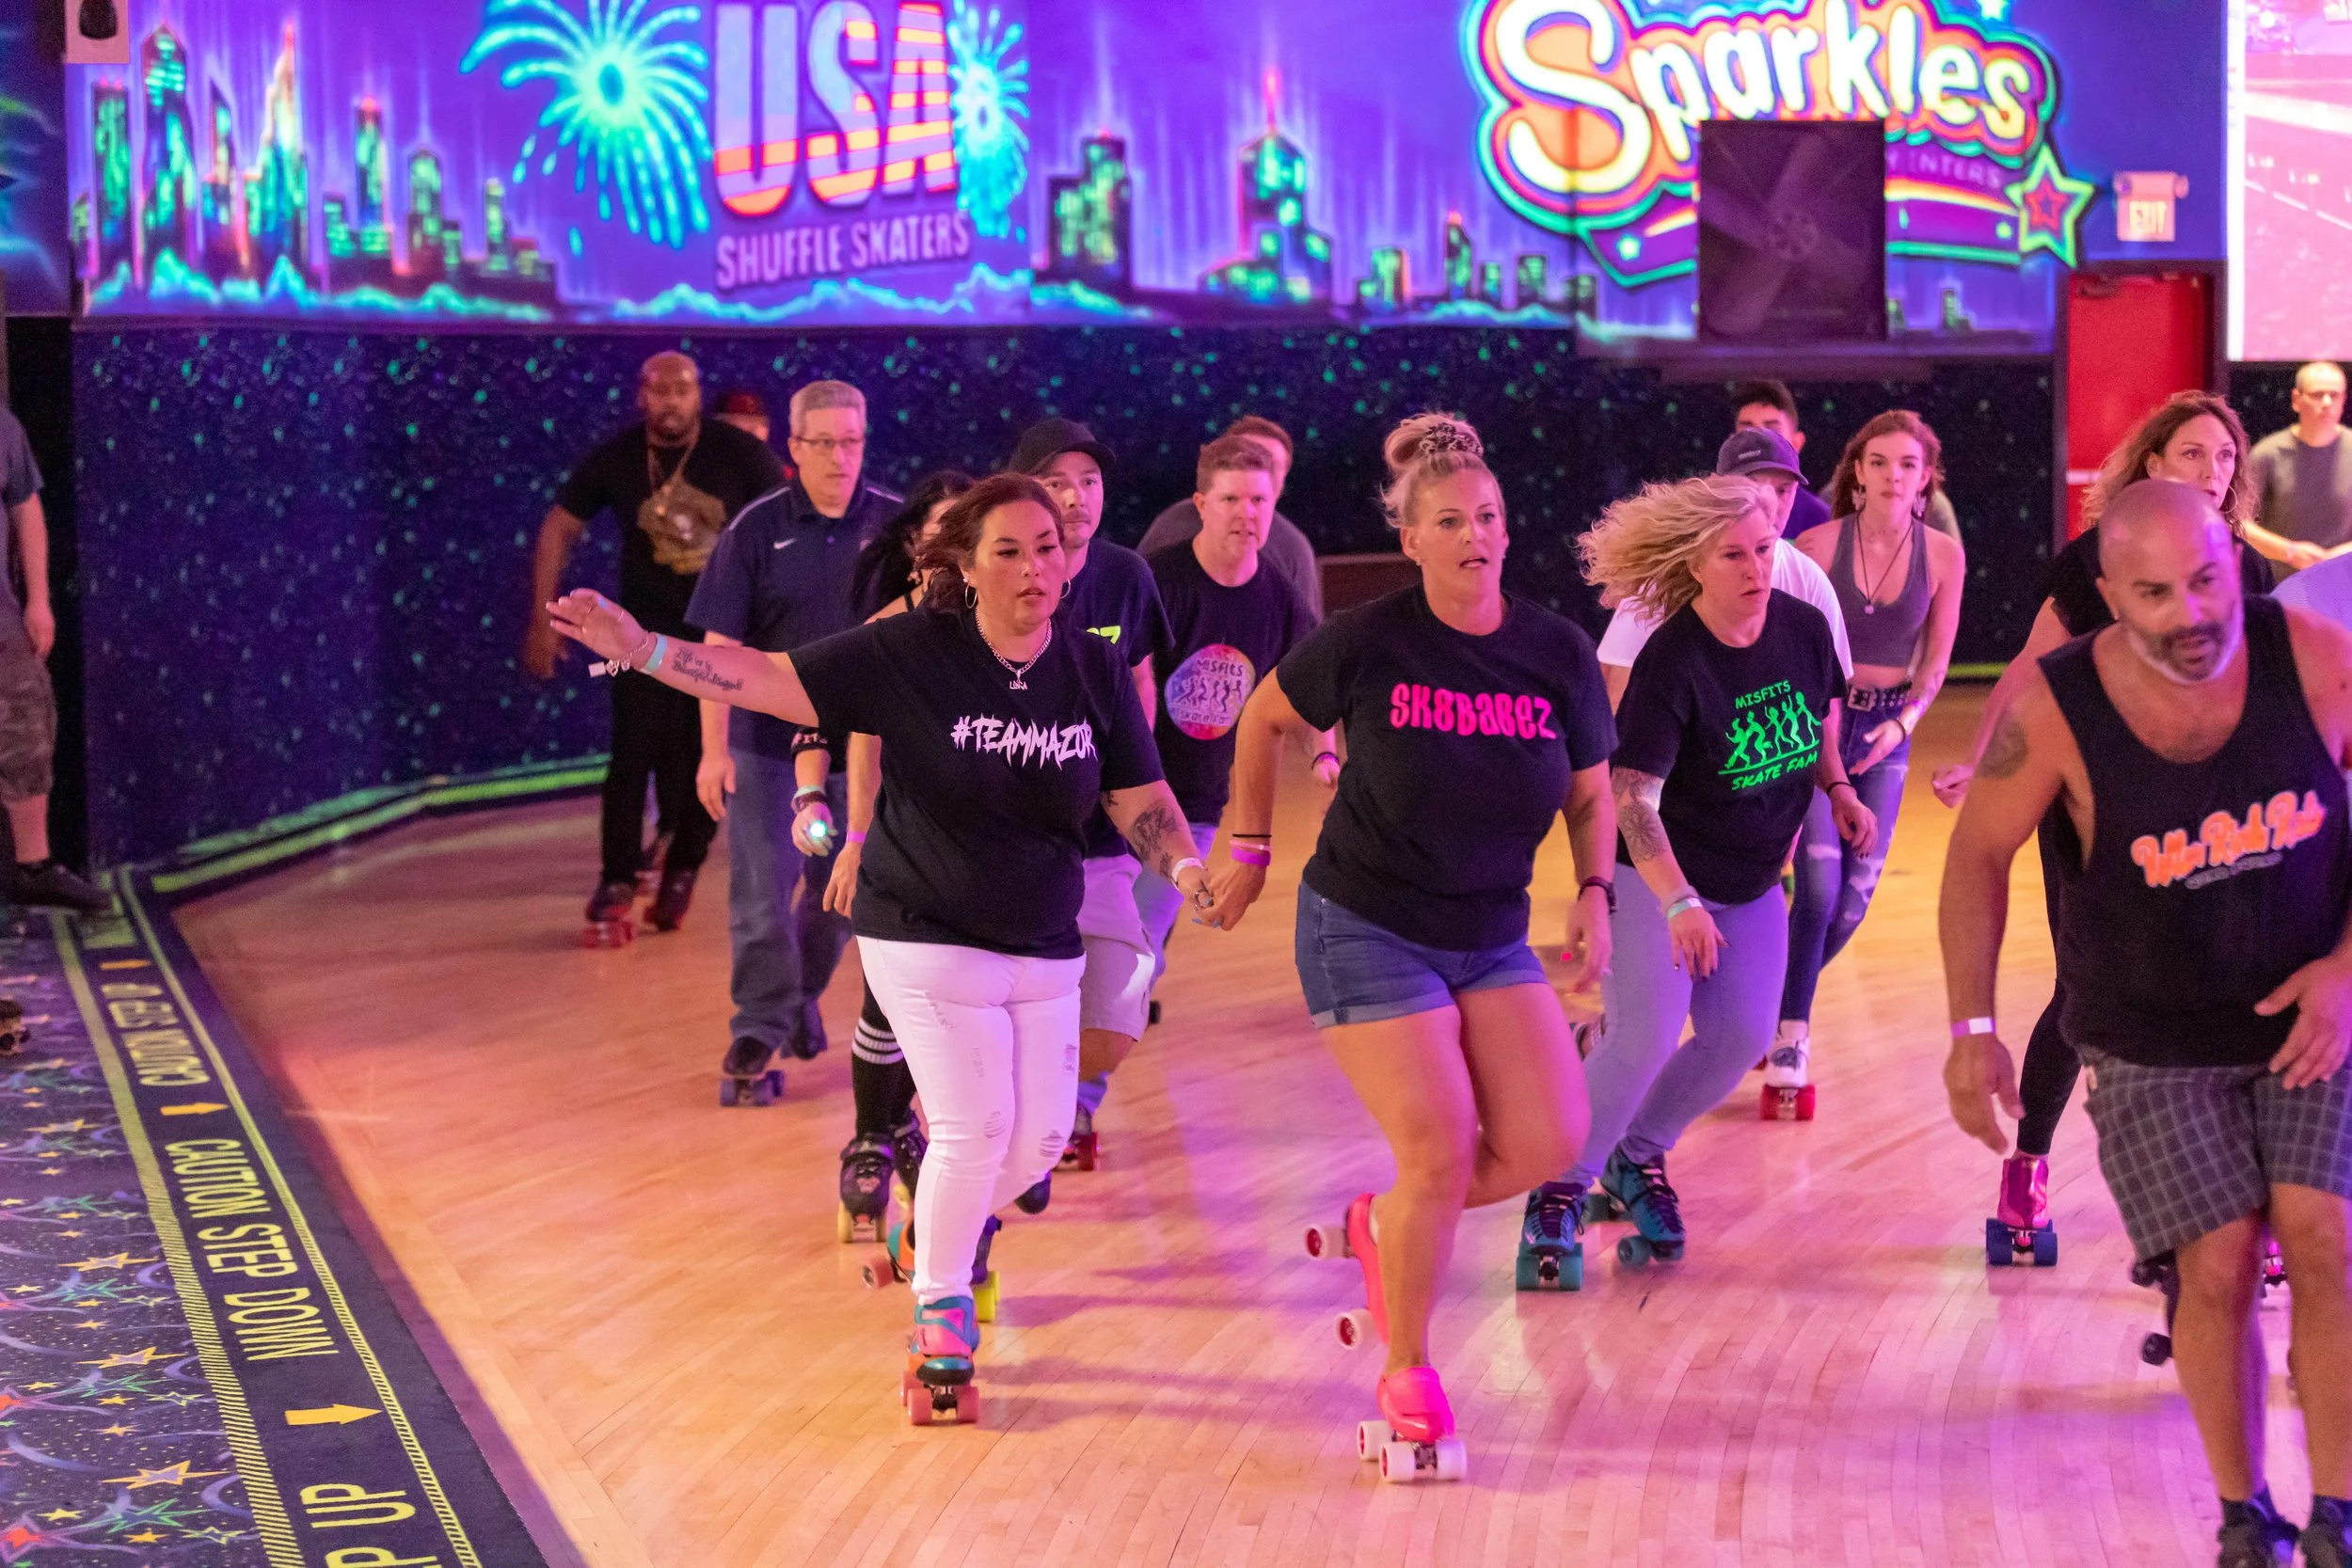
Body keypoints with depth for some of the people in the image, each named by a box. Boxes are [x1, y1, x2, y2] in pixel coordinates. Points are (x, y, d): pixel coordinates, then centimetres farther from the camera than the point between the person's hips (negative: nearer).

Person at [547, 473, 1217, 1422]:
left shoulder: (1096, 670, -3)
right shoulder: (911, 653, -14)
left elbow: (1141, 799, 1)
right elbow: (771, 680, -13)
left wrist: (1183, 867, -19)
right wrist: (641, 651, -23)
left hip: (1044, 947, 4)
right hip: (927, 939, -4)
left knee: (1040, 1137, 5)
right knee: (975, 1127, -12)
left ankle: (933, 1231, 37)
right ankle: (940, 1324, 7)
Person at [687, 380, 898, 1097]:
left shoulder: (896, 525, -2)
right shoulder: (756, 531, -5)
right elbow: (720, 646, -5)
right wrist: (714, 749, -10)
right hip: (766, 742, -2)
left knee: (842, 892, 12)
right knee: (760, 892, -2)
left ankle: (804, 994, 35)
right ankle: (759, 1026, 11)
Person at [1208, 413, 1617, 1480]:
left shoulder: (1559, 653, -3)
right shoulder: (1367, 643, -12)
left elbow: (1591, 794, 9)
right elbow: (1266, 721, 5)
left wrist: (1596, 894, -7)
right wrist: (1249, 848, 8)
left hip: (1493, 939, 5)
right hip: (1366, 931, -5)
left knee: (1549, 1141, -8)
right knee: (1441, 1152, -15)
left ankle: (1381, 1226, 21)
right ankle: (1406, 1383, 5)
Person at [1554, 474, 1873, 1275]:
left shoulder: (1805, 628, -9)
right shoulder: (1672, 662, -26)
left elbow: (1822, 717, 14)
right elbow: (1632, 795, -29)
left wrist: (1839, 791, 0)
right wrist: (1678, 903, -37)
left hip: (1753, 880, 6)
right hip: (1659, 877, -6)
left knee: (1742, 1036, 3)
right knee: (1644, 1041, -15)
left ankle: (1637, 1158, 23)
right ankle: (1562, 1186, 2)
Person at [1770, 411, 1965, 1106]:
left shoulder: (1943, 556, -4)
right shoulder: (1818, 544, -11)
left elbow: (1936, 663, 4)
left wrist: (1902, 723, -10)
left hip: (1887, 727, 3)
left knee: (1855, 895, 2)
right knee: (1819, 884, -15)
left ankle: (1779, 1000, 27)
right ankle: (1789, 1044, -4)